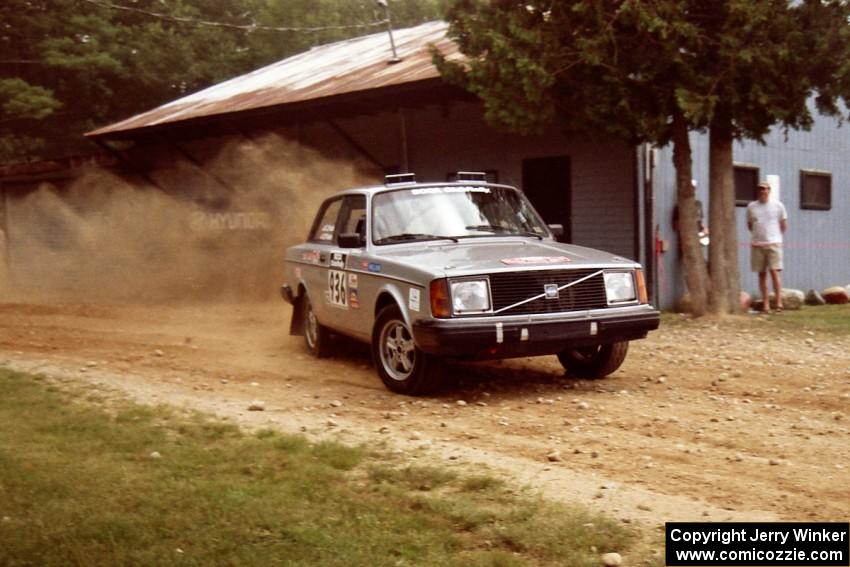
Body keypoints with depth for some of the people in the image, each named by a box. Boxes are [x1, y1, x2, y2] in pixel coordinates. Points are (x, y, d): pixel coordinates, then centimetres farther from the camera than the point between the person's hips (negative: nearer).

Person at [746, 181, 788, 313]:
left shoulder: (778, 205, 2)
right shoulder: (751, 207, 7)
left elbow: (784, 224, 11)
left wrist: (774, 235, 12)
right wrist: (758, 235, 12)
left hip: (773, 243, -3)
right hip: (757, 244, 3)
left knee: (774, 271, -12)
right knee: (761, 274, 4)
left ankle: (779, 302, -9)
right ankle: (766, 304, 9)